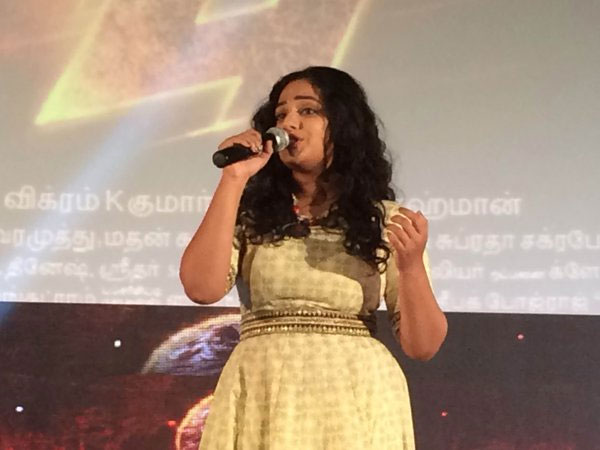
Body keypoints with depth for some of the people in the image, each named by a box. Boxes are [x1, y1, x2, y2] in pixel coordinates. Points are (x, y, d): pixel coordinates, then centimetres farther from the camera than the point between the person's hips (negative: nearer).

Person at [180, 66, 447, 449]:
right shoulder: (251, 214, 7)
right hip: (263, 400, 1)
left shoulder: (385, 221, 5)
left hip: (358, 401, 0)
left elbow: (422, 345, 1)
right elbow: (202, 288, -10)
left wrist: (412, 264, -16)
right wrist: (233, 179, -8)